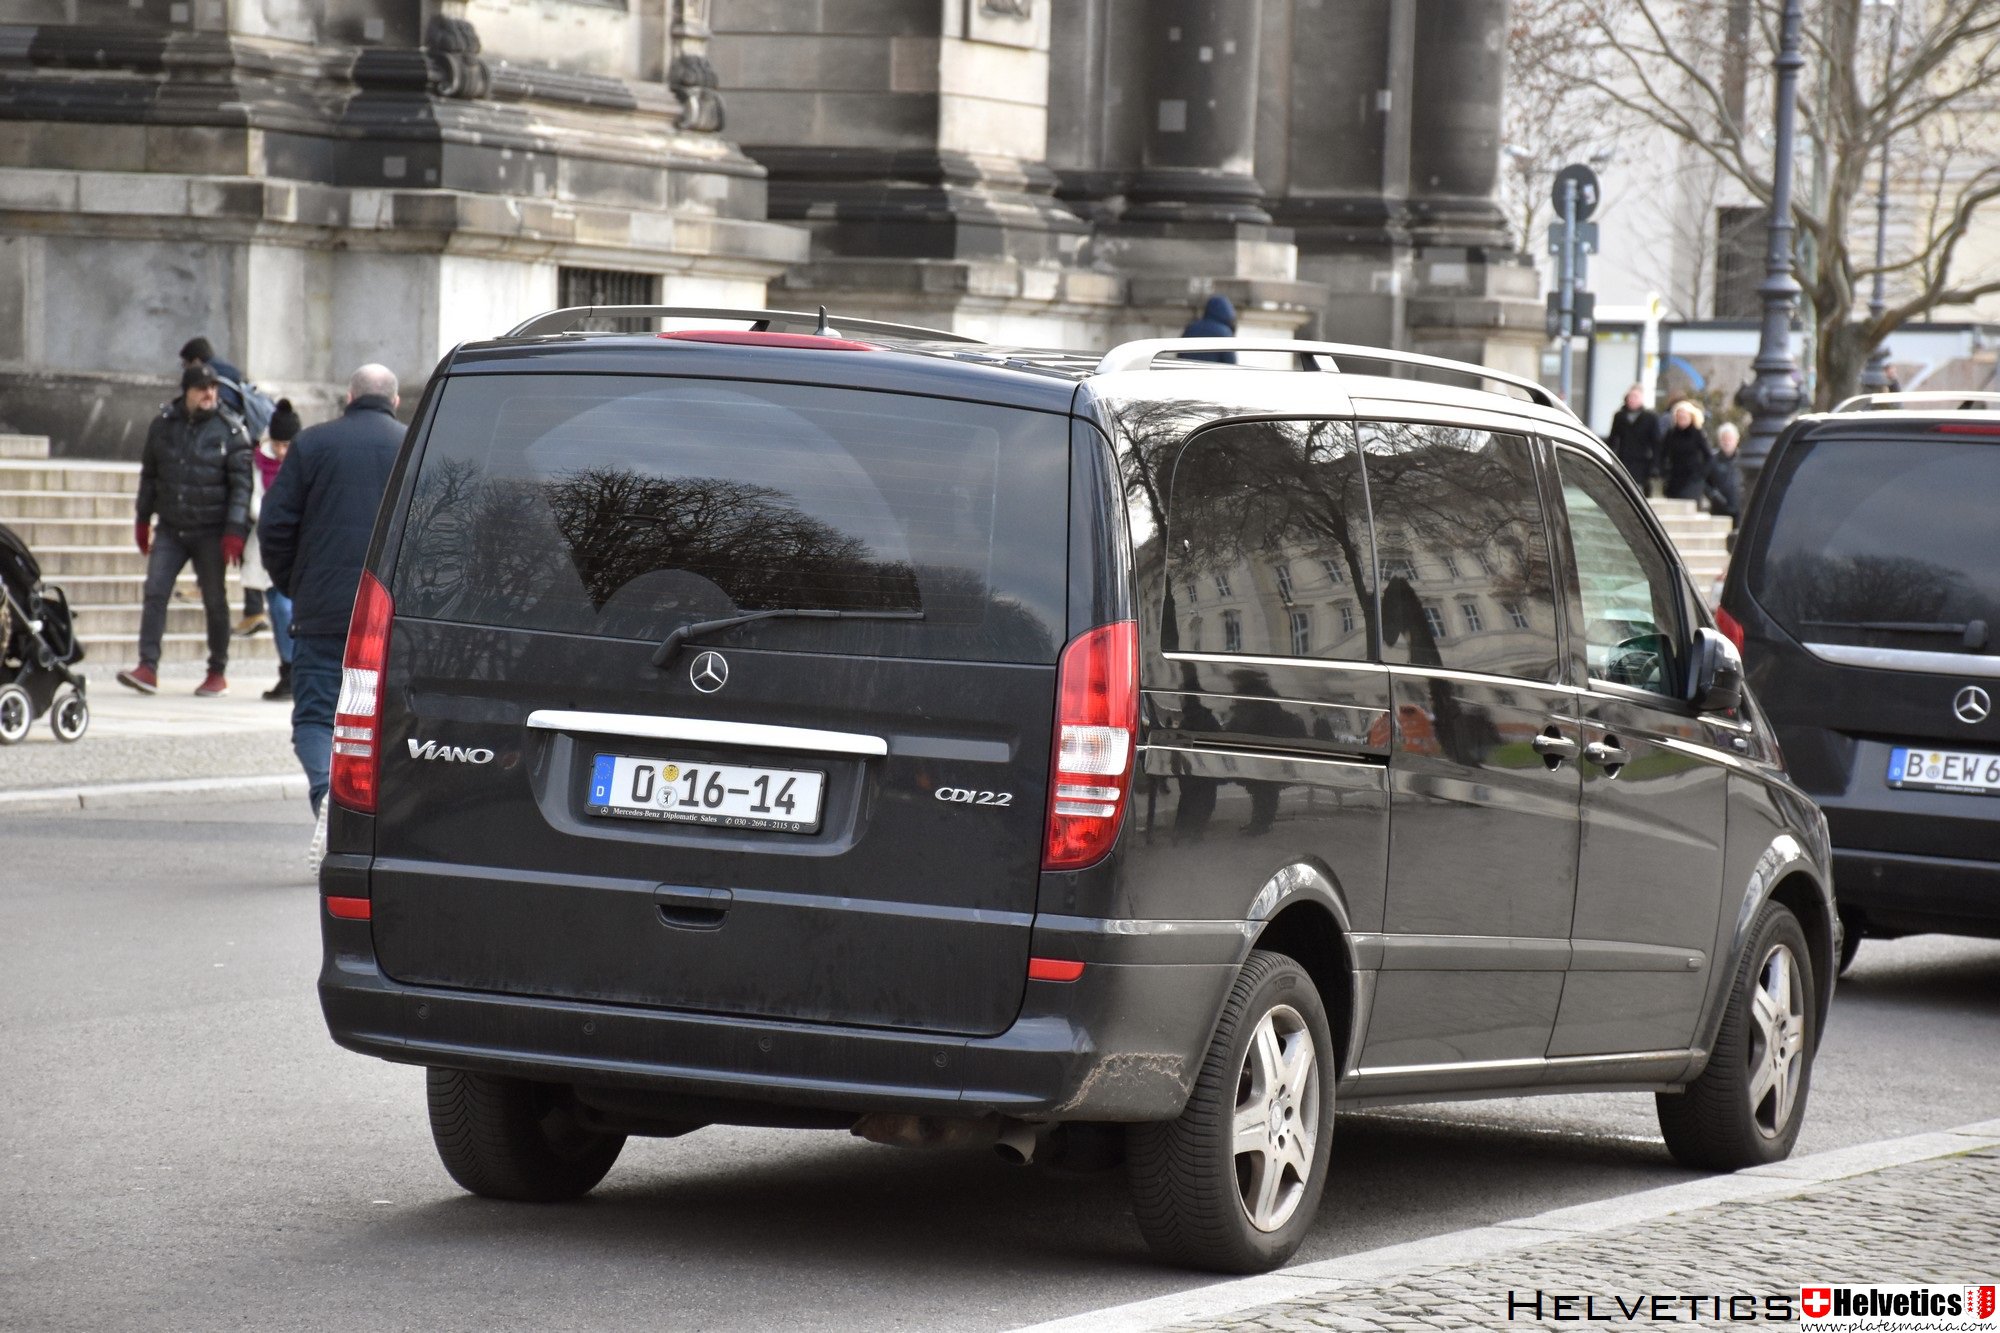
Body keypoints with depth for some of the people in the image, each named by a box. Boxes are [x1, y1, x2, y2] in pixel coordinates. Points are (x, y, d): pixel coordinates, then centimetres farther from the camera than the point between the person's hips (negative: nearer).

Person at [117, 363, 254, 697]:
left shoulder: (230, 430, -5)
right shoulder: (163, 425, 4)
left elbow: (241, 483, -7)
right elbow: (149, 475, 14)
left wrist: (235, 529, -15)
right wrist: (143, 520, 14)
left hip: (210, 531, -3)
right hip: (170, 529, 3)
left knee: (215, 600, 5)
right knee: (155, 592, -9)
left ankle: (218, 672, 16)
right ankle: (148, 667, -11)